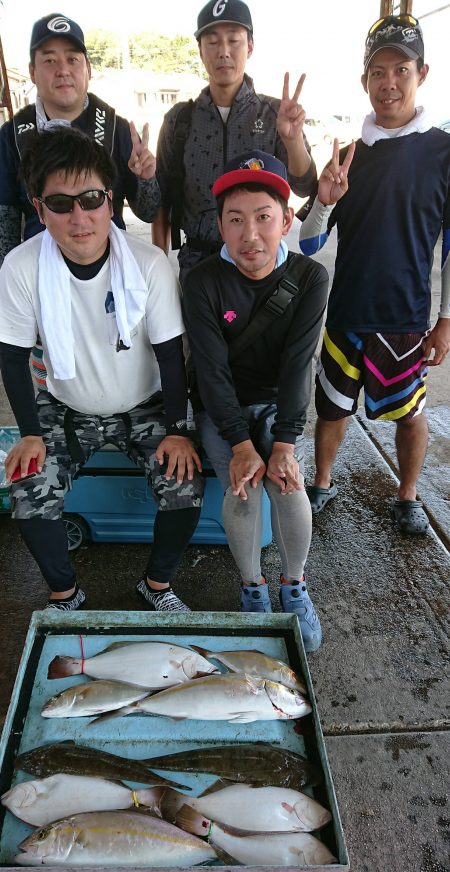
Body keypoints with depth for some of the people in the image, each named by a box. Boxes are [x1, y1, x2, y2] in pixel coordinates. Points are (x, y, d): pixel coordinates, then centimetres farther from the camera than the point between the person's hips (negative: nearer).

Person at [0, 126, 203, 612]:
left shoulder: (150, 264, -20)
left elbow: (170, 353, -12)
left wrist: (177, 431, -13)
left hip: (144, 408, 0)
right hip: (65, 409, 1)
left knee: (185, 487, -19)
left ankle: (158, 583, 11)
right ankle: (64, 593, 14)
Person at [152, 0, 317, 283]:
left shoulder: (275, 114, -1)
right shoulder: (180, 118, 2)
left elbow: (305, 189, -10)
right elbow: (162, 196, 7)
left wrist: (293, 138, -28)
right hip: (196, 259, 1)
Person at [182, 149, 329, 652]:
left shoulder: (309, 279, -13)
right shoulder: (202, 282, -16)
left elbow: (297, 364, -17)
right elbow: (212, 369, -18)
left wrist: (284, 443, -24)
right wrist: (240, 444, -24)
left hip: (278, 402, 1)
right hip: (220, 406, 0)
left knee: (289, 488, -20)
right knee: (242, 492, -21)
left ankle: (294, 586, 7)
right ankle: (252, 586, 5)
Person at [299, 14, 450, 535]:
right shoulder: (348, 155, 5)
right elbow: (309, 245, 3)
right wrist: (324, 202, -16)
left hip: (407, 316, -2)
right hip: (346, 312, 2)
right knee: (332, 407, 12)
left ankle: (407, 497, 33)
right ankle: (322, 486, 34)